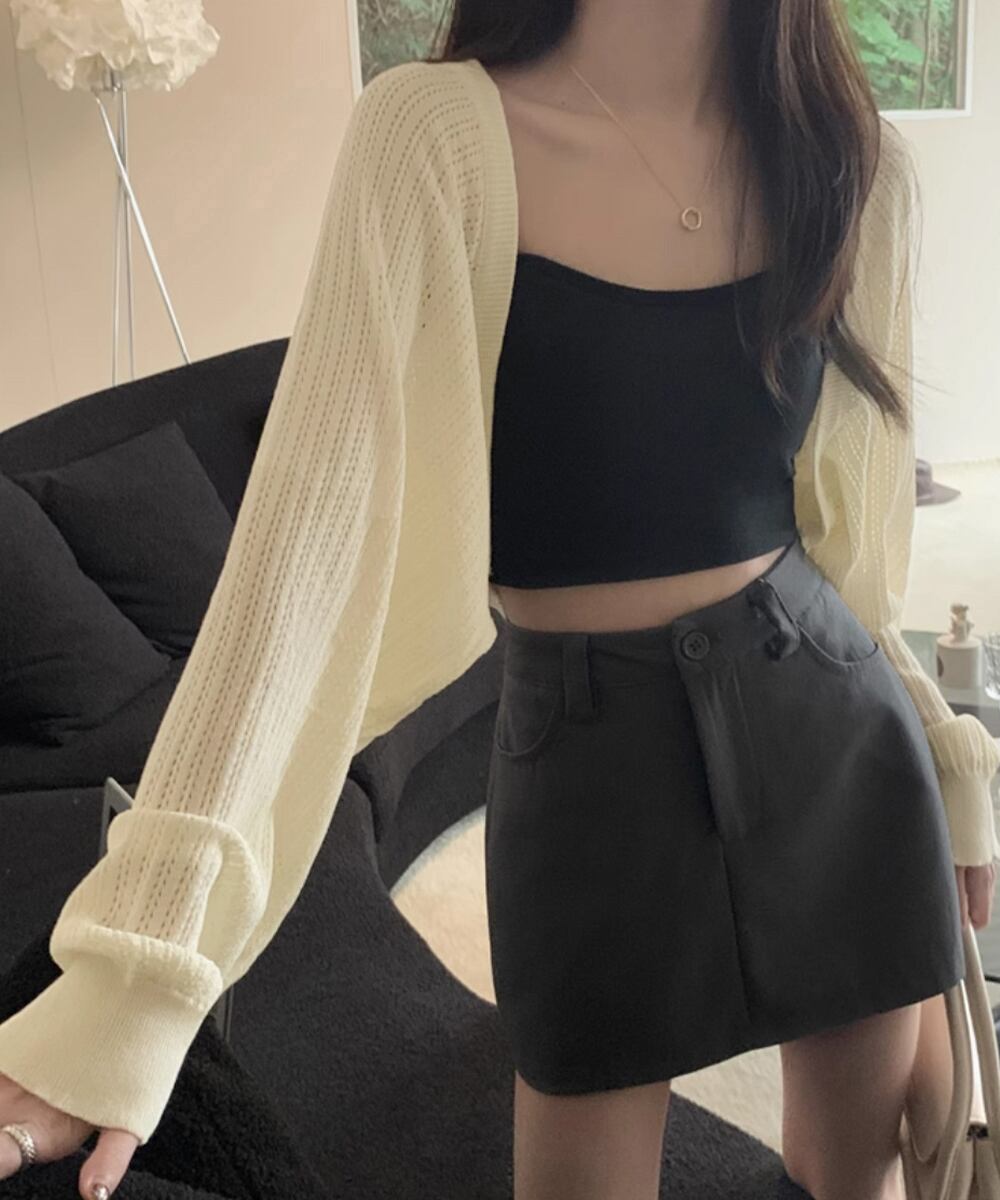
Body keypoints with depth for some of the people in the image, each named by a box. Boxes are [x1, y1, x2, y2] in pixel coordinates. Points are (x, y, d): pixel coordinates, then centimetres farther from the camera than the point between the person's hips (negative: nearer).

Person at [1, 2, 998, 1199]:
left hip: (831, 728, 4)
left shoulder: (856, 160, -1)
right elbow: (309, 523, -25)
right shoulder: (436, 135, -14)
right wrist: (139, 958, -32)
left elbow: (850, 533, 9)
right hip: (585, 754, -3)